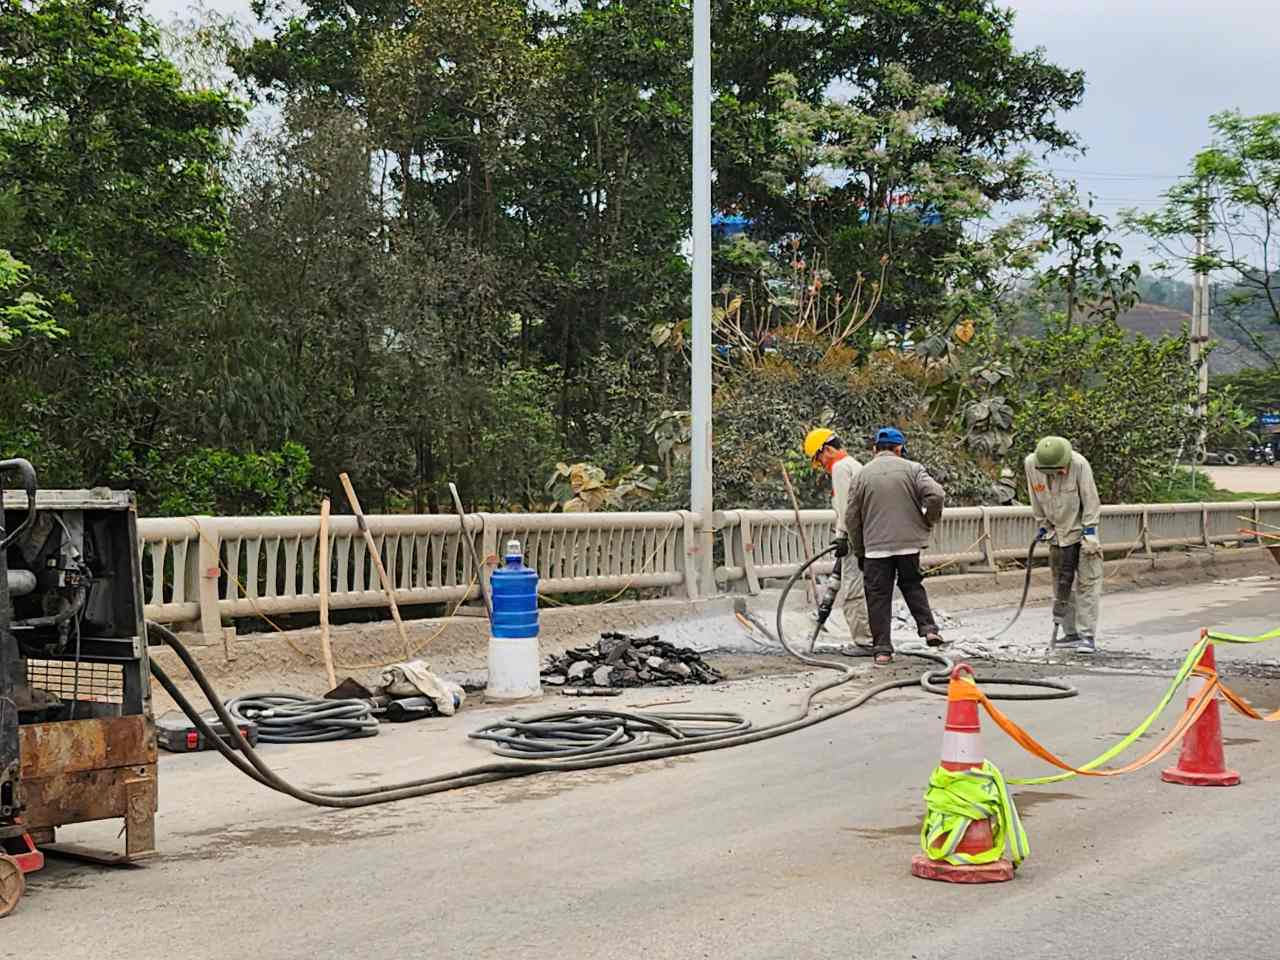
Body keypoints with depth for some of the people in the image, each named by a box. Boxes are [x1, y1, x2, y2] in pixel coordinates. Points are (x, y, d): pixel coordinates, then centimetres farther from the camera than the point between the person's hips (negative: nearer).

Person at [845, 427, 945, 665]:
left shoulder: (862, 475, 4)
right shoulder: (912, 469, 1)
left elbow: (852, 518, 5)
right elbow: (936, 495, -13)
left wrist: (858, 551, 16)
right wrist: (928, 522, 5)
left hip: (875, 547, 0)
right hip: (909, 542, 1)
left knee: (878, 596, 5)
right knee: (912, 585, 21)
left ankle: (882, 648, 3)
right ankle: (928, 628, 7)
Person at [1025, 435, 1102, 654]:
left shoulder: (1078, 464, -22)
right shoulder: (1031, 464, -11)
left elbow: (1090, 499, -14)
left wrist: (1089, 530, -15)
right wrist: (1042, 525, 7)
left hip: (1082, 531, -4)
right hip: (1058, 534, 5)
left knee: (1087, 583, -7)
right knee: (1061, 586, 9)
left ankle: (1088, 636, -5)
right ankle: (1071, 633, 19)